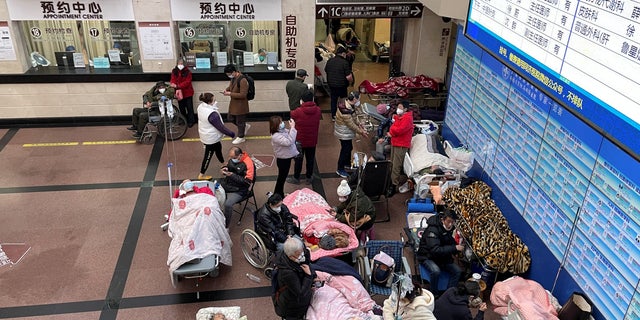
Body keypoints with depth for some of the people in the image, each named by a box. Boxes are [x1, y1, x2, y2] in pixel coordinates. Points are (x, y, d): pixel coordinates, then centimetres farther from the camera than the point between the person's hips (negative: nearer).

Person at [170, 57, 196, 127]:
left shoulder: (187, 71, -11)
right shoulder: (174, 71, 0)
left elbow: (187, 82, -18)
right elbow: (173, 80, -2)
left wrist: (177, 86, -26)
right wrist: (172, 84, -27)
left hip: (187, 92, -4)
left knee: (189, 107, 3)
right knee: (181, 107, 14)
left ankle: (191, 121, 14)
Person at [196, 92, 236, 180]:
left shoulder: (201, 107, -9)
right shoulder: (212, 114, -34)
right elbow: (221, 127, -25)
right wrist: (231, 134, -14)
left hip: (205, 135, 9)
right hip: (211, 138, -9)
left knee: (218, 148, 29)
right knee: (208, 155, 8)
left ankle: (223, 164, 53)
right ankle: (201, 175, 21)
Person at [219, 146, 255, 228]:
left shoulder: (248, 163, -18)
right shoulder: (232, 159, 2)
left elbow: (247, 181, -19)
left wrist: (232, 175, -22)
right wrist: (224, 169, -2)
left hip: (238, 190, -7)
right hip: (226, 184, 7)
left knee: (228, 204, -28)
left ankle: (225, 226, -8)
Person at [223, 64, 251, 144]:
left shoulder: (243, 80, -27)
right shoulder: (233, 78, 1)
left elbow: (242, 95, -28)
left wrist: (230, 94, -26)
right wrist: (227, 89, -3)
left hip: (241, 104, -9)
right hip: (233, 103, 9)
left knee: (240, 121, 7)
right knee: (230, 118, 20)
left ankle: (241, 137, 25)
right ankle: (245, 126, 39)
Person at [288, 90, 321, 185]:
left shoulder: (298, 112, -23)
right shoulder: (318, 111, -12)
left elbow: (292, 115, -2)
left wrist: (301, 105, 7)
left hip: (300, 141, -3)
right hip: (312, 141, 3)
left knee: (298, 159, 13)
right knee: (310, 159, 18)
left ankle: (296, 178, 27)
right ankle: (309, 177, 32)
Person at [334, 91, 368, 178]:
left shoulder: (348, 103, -5)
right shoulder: (345, 110, -34)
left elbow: (352, 117, 11)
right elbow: (351, 125, -24)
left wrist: (358, 124, 5)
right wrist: (361, 132, -14)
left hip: (346, 132, 9)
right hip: (344, 133, -9)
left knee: (349, 148, 24)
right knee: (345, 150, 4)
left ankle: (347, 163, 45)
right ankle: (340, 169, 20)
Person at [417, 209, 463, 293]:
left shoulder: (449, 228, -1)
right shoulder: (433, 230, -27)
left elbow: (451, 243, 13)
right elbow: (435, 250, -34)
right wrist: (454, 248, -36)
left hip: (442, 256, 7)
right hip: (427, 257, -7)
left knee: (457, 271, -12)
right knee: (436, 271, -34)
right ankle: (434, 294, -12)